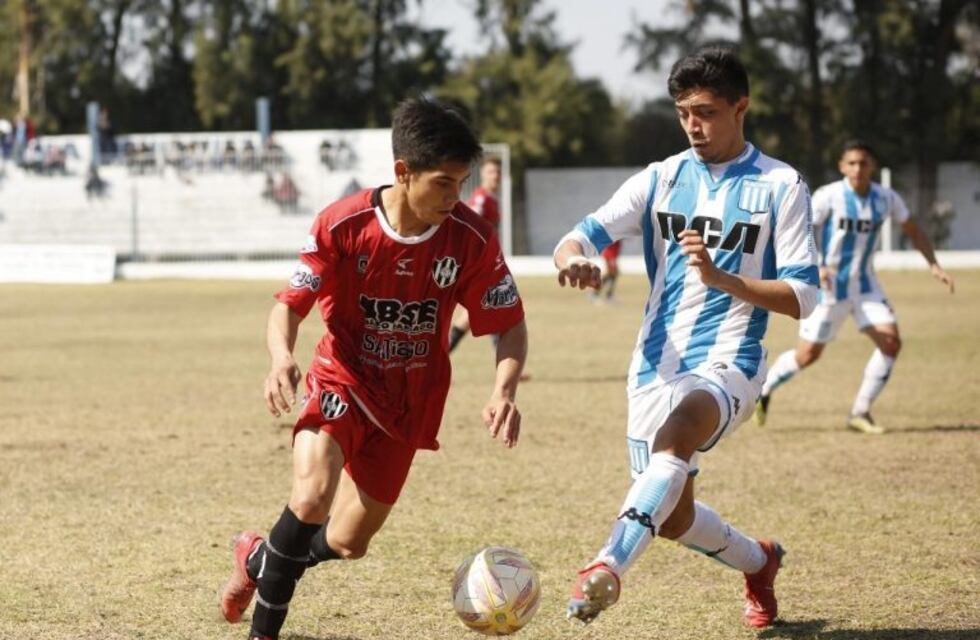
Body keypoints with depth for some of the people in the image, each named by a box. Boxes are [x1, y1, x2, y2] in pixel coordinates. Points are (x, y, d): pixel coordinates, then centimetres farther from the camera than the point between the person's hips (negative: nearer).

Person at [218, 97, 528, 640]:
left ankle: (260, 560, 42)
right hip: (343, 380, -3)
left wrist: (504, 391, -24)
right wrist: (281, 356, -34)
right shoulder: (343, 225, -20)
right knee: (312, 496, -30)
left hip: (409, 403, 3)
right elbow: (290, 305, -11)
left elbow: (510, 326, -5)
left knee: (348, 544, 8)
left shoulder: (471, 239, -16)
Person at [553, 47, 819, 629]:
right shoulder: (661, 180, 8)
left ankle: (609, 568, -51)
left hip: (727, 364, -5)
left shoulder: (781, 187, -1)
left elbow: (802, 296, -5)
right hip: (656, 364, 5)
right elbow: (580, 238, -2)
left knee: (675, 435, -37)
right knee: (673, 517, 10)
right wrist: (574, 260, -28)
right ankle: (759, 563, 40)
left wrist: (721, 278, -20)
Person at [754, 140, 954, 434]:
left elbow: (913, 231, 12)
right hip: (828, 287, -4)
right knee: (807, 355, 0)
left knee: (891, 342, -13)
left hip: (865, 286, 4)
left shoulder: (886, 199, -2)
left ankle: (860, 412, 0)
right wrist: (815, 266, -31)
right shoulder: (828, 197, -15)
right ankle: (763, 391, 29)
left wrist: (934, 265, 0)